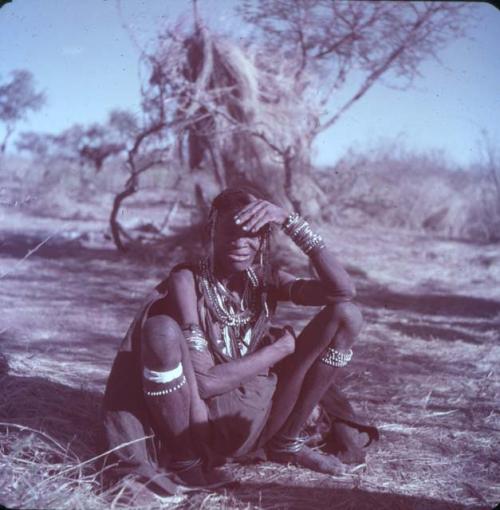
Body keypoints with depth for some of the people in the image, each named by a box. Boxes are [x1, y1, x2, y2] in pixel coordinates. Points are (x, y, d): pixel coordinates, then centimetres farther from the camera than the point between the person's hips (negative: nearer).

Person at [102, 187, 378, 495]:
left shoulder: (265, 279, 1)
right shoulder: (188, 280, -13)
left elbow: (345, 291, -15)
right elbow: (202, 381, -22)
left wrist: (290, 221, -20)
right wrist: (283, 346, -16)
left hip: (256, 424, 5)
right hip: (203, 421, -4)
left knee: (346, 315, -6)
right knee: (161, 329, -34)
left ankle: (286, 443, 5)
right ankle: (184, 461, -10)